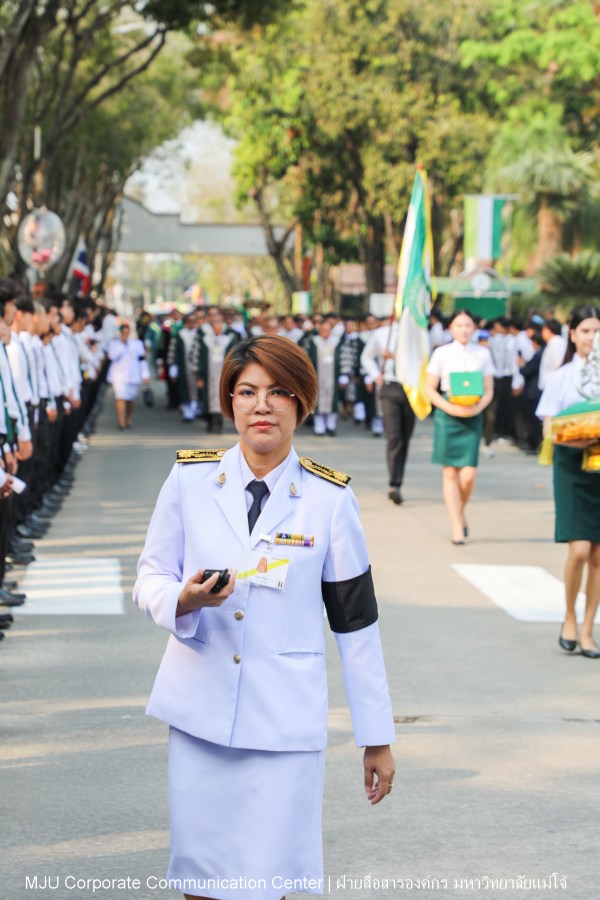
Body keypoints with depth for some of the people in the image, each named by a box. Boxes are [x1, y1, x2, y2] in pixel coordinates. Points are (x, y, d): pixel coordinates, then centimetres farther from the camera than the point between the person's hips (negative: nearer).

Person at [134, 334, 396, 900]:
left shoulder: (329, 498, -1)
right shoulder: (189, 478, 1)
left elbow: (356, 621, 3)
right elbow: (149, 579, 8)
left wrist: (377, 738, 4)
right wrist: (183, 600, -16)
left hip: (284, 721, -1)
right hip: (199, 710, 2)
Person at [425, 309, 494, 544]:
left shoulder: (483, 354, 7)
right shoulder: (441, 354, 3)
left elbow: (489, 391, 10)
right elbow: (429, 389, 3)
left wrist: (478, 408, -10)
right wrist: (450, 408, -11)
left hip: (472, 416, 1)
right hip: (447, 414, -1)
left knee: (468, 474, -8)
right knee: (450, 472, -1)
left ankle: (460, 512, 21)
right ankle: (457, 525, 5)